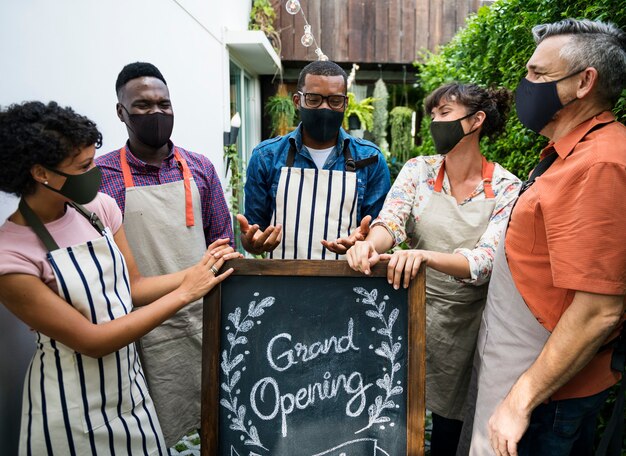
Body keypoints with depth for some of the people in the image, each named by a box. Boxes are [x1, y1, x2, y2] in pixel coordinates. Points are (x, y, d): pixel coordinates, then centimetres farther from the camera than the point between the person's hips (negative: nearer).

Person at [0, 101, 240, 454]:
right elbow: (91, 341, -22)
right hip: (74, 410, -5)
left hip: (130, 382, 5)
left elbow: (133, 288, 0)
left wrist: (196, 272, -16)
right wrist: (184, 293, -23)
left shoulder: (99, 206, -7)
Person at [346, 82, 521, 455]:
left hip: (466, 317, -1)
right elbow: (390, 223, -15)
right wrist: (371, 243, -38)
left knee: (448, 411, 14)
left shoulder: (508, 188, -9)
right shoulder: (418, 170, -3)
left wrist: (425, 255, -39)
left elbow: (486, 260, -21)